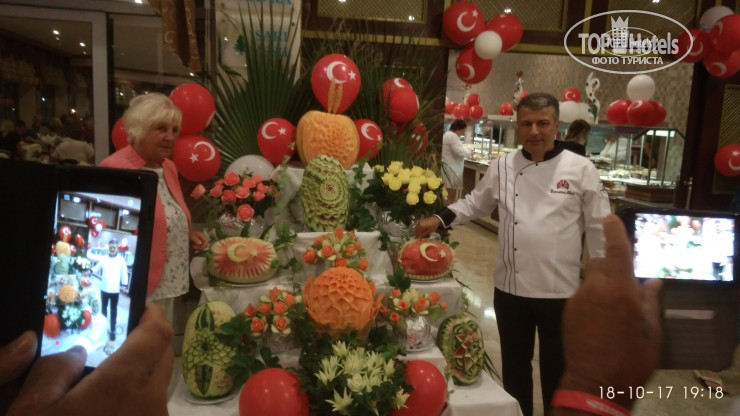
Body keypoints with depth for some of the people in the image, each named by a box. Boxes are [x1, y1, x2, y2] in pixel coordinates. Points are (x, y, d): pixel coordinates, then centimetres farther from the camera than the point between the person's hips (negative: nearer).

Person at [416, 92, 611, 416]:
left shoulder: (580, 169, -6)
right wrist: (440, 219, -2)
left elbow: (599, 229, -2)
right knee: (514, 365, 19)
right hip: (510, 288, 2)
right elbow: (476, 203, 12)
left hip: (561, 290, -2)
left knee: (557, 370, 15)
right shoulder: (502, 167, 0)